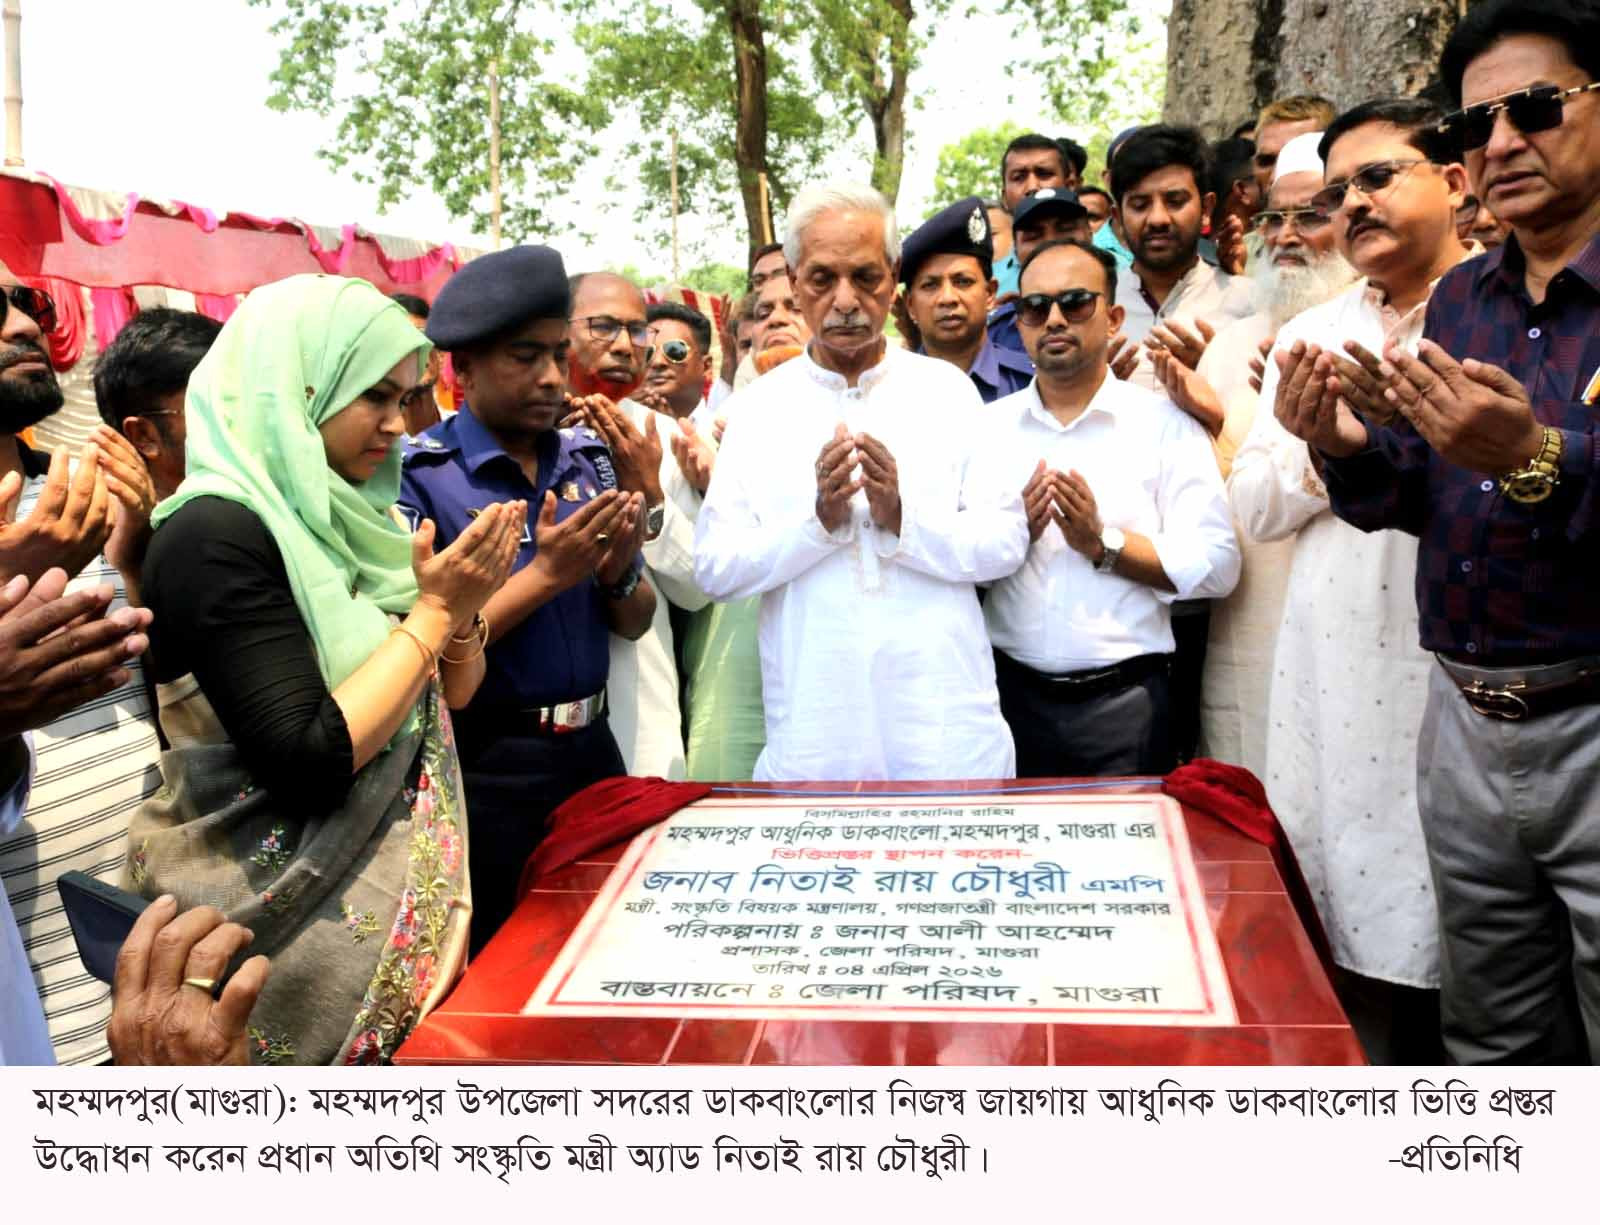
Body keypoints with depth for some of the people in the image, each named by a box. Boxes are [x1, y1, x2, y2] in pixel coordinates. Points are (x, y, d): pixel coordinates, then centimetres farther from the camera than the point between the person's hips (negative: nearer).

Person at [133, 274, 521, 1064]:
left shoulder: (332, 518, 6)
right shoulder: (216, 535, -19)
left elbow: (446, 696, 11)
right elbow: (305, 765, -26)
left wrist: (462, 609, -9)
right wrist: (433, 610, -19)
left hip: (397, 888, 8)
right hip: (301, 922, -7)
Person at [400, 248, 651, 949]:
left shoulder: (588, 458, 5)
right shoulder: (418, 474, -11)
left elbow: (635, 624, 10)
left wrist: (619, 574, -12)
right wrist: (544, 575, -20)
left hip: (593, 748, 5)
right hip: (486, 768, -5)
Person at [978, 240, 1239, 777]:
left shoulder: (1164, 425, 1)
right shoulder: (988, 427, 7)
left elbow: (1218, 565, -7)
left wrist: (1105, 545, -15)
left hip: (1125, 699, -2)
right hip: (1012, 693, 2)